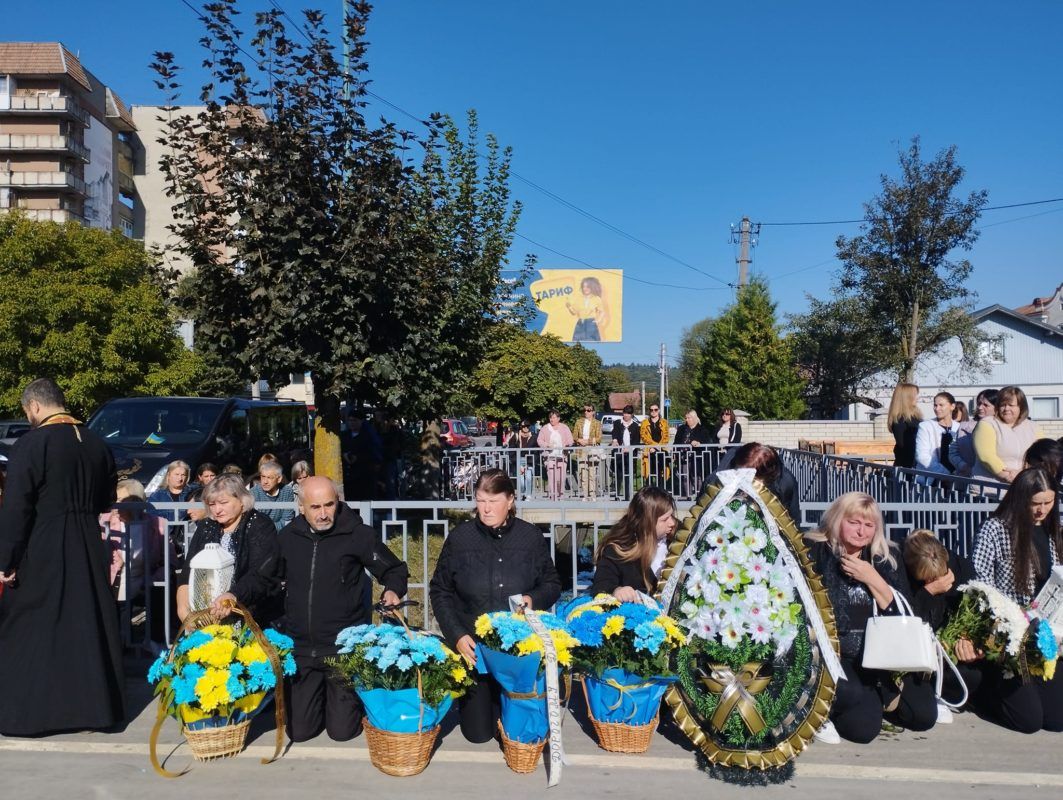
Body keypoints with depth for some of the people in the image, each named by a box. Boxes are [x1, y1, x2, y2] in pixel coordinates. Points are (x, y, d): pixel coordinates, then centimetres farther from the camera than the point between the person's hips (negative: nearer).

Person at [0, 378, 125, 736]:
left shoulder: (30, 444, -12)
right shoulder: (97, 443, 6)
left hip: (42, 552, -5)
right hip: (90, 550, 6)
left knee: (30, 632, 8)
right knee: (89, 628, 13)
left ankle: (29, 712, 15)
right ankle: (96, 704, 22)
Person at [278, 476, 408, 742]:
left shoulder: (357, 534, -10)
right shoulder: (288, 537, 2)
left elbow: (395, 570, 1)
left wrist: (393, 591, -18)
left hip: (345, 648, -3)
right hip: (300, 648, 4)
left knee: (342, 730, 0)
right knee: (299, 731, 7)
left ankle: (347, 698, 32)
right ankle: (321, 697, 38)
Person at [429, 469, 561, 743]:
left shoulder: (532, 536, -2)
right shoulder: (460, 537, -4)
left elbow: (552, 584, 8)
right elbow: (440, 591, 2)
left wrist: (534, 599, -14)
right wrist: (457, 636, -9)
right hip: (473, 646, 0)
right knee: (478, 732, 7)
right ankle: (468, 699, 39)